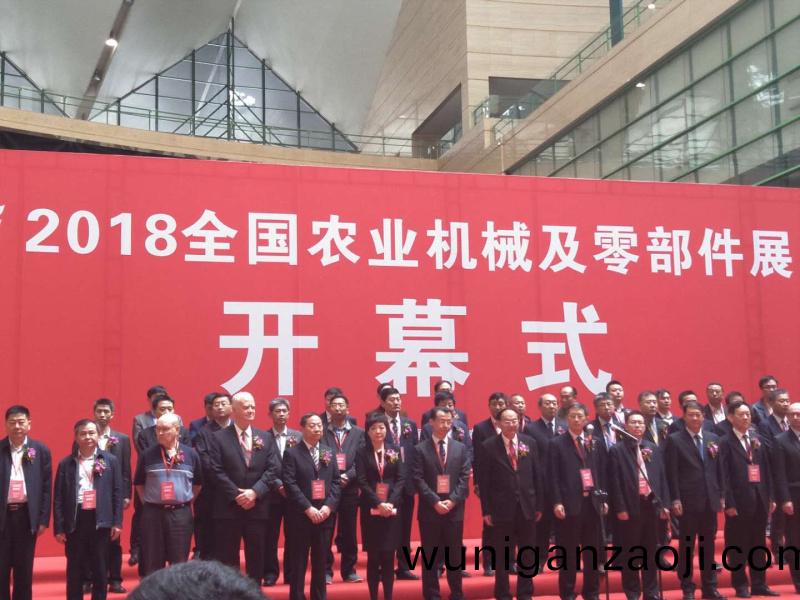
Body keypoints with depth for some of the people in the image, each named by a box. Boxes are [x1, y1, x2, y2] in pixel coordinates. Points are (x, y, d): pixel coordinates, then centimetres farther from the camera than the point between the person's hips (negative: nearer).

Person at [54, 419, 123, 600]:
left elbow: (117, 493, 4)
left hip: (101, 520, 0)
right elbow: (58, 498, 3)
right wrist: (58, 527, -1)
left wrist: (117, 522, -2)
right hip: (75, 520, 0)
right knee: (74, 569, 7)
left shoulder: (110, 460, 5)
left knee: (100, 569, 8)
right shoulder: (66, 464, 4)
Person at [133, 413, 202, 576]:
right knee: (152, 561, 5)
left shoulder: (190, 454, 2)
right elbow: (139, 483, 11)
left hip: (181, 513, 0)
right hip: (153, 513, 0)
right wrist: (148, 504, 7)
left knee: (179, 561, 5)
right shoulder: (148, 454, 0)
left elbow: (197, 483, 13)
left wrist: (186, 502, 10)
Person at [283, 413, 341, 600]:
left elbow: (336, 482, 7)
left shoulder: (329, 453, 11)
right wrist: (308, 508, -17)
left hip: (324, 515, 4)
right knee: (299, 563, 3)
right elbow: (290, 484, -11)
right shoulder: (291, 453, -3)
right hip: (300, 516, -4)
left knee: (321, 562, 10)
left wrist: (329, 506, -8)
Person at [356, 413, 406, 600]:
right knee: (373, 555, 2)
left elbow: (401, 479, 1)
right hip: (370, 508, -1)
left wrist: (391, 502, -12)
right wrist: (378, 503, -15)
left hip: (391, 508, 1)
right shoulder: (362, 452, 1)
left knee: (389, 554, 3)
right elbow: (362, 481, -6)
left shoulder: (395, 450, 6)